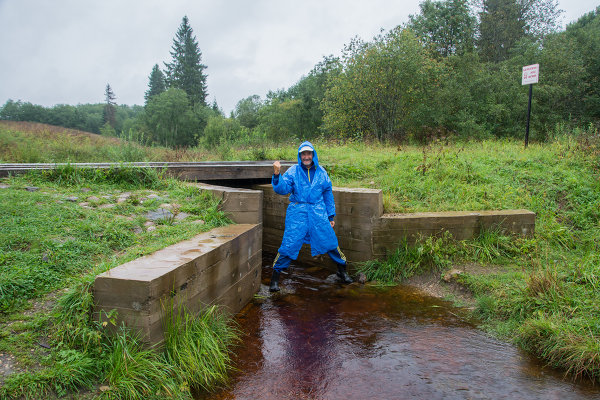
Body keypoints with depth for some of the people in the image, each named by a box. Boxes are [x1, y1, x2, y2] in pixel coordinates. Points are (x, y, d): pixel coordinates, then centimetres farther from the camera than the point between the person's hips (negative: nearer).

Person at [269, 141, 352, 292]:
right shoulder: (293, 171, 0)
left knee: (330, 242, 5)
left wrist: (331, 216, 15)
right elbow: (282, 189, -10)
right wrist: (277, 175, -28)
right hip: (297, 213, -2)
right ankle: (275, 277, 8)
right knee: (288, 245, -7)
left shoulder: (321, 172, 8)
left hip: (318, 213, 2)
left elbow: (328, 194, 15)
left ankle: (342, 271, 27)